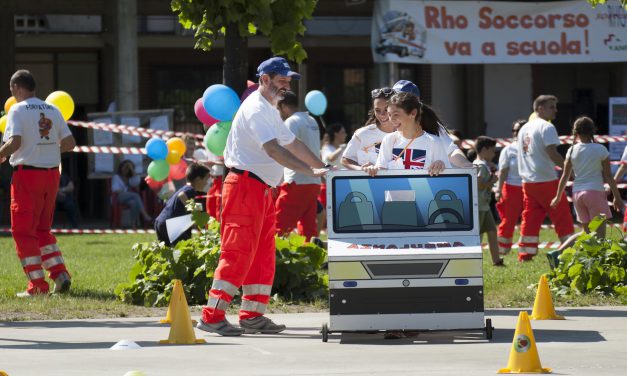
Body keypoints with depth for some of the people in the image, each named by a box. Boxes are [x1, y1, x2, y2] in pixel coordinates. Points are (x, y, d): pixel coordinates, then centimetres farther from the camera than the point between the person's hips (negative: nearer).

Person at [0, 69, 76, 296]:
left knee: (23, 231, 2)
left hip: (27, 173, -6)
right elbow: (69, 143, 6)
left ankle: (37, 284, -3)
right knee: (43, 229, 18)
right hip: (52, 173, 6)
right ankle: (60, 274, 6)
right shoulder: (52, 110, 10)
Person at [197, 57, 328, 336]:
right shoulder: (256, 109, -13)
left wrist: (324, 168, 20)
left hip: (262, 190, 11)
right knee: (239, 251, -12)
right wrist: (310, 171, -28)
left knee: (263, 255, 10)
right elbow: (273, 149, -24)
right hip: (245, 185, -11)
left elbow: (293, 144, 26)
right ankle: (212, 316, -12)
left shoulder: (269, 111, 22)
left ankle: (252, 315, 14)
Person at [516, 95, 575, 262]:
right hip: (547, 180, -8)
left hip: (528, 181, 8)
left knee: (530, 219, 8)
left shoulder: (524, 128, 16)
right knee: (562, 217, -1)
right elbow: (552, 152, -19)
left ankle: (525, 255, 4)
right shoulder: (546, 127, -10)